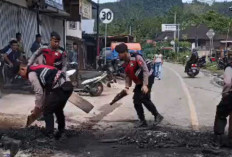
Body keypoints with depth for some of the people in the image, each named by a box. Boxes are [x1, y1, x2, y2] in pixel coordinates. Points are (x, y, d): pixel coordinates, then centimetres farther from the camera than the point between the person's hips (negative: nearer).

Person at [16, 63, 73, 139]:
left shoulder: (31, 74, -2)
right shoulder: (38, 69, 27)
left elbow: (39, 92, -4)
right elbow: (45, 89, 29)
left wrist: (37, 107, 8)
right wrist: (43, 104, 30)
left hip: (59, 89, -10)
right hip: (68, 86, 10)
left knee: (47, 112, 4)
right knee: (58, 110, 26)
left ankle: (50, 135, 6)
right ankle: (61, 132, 37)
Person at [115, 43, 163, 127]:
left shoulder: (136, 58, -19)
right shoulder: (125, 63, 6)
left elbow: (145, 70, -22)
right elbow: (128, 76, 14)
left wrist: (145, 85, -28)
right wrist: (127, 87, 0)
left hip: (147, 80, -8)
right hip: (139, 83, 8)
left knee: (144, 98, -19)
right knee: (136, 101, 2)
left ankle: (157, 116, -2)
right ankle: (142, 121, 11)